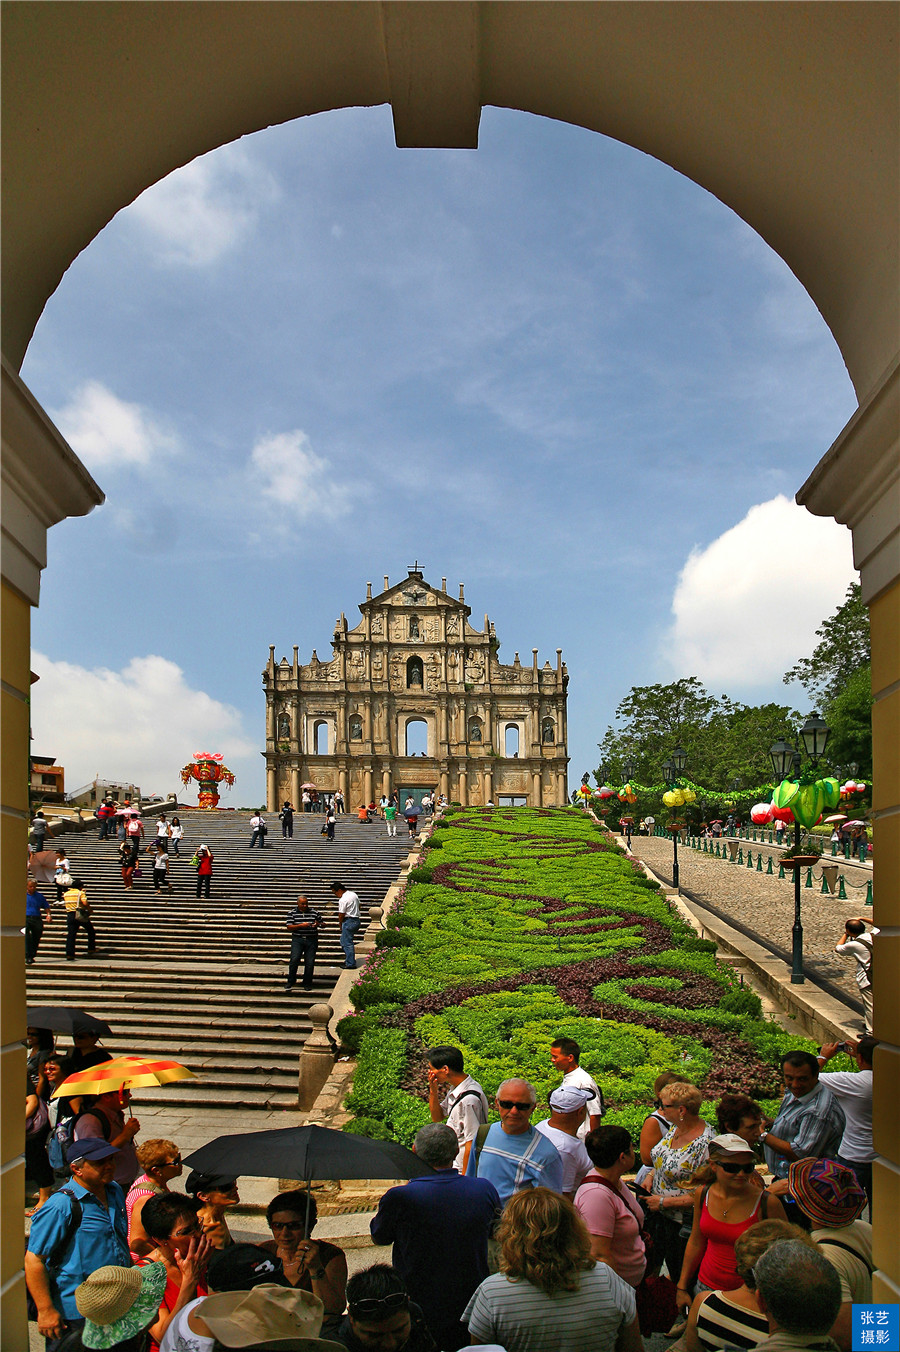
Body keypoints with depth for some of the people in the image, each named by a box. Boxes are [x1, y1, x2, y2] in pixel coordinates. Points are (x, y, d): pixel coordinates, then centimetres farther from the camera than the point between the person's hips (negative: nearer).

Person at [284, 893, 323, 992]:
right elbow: (289, 927, -1)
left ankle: (307, 984, 12)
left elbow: (321, 923, 16)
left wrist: (317, 924, -8)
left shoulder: (314, 912, 8)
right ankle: (290, 983, -3)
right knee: (294, 959, -15)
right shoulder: (293, 913, 5)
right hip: (297, 939, -1)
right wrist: (301, 925, -15)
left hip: (312, 940, 1)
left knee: (310, 962, -1)